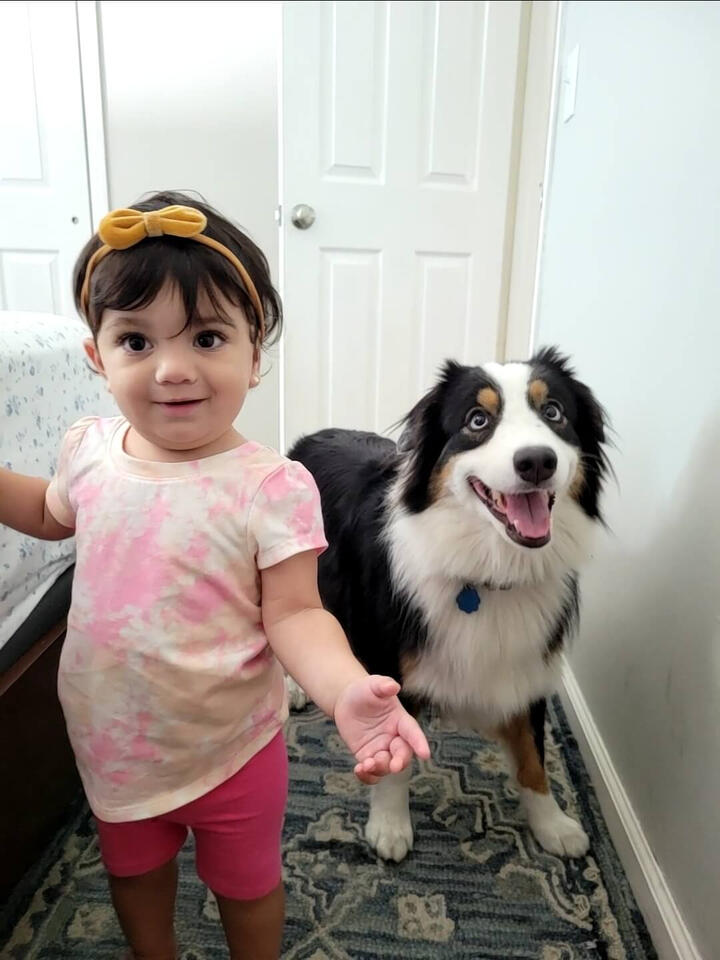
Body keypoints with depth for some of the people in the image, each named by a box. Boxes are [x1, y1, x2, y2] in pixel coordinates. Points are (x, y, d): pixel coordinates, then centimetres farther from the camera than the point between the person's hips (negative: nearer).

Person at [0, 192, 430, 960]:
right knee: (132, 871, 32)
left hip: (228, 750, -4)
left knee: (245, 881, 25)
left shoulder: (273, 488, -26)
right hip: (111, 742, 5)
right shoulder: (89, 448, -11)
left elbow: (294, 615, -22)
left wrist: (346, 690, -41)